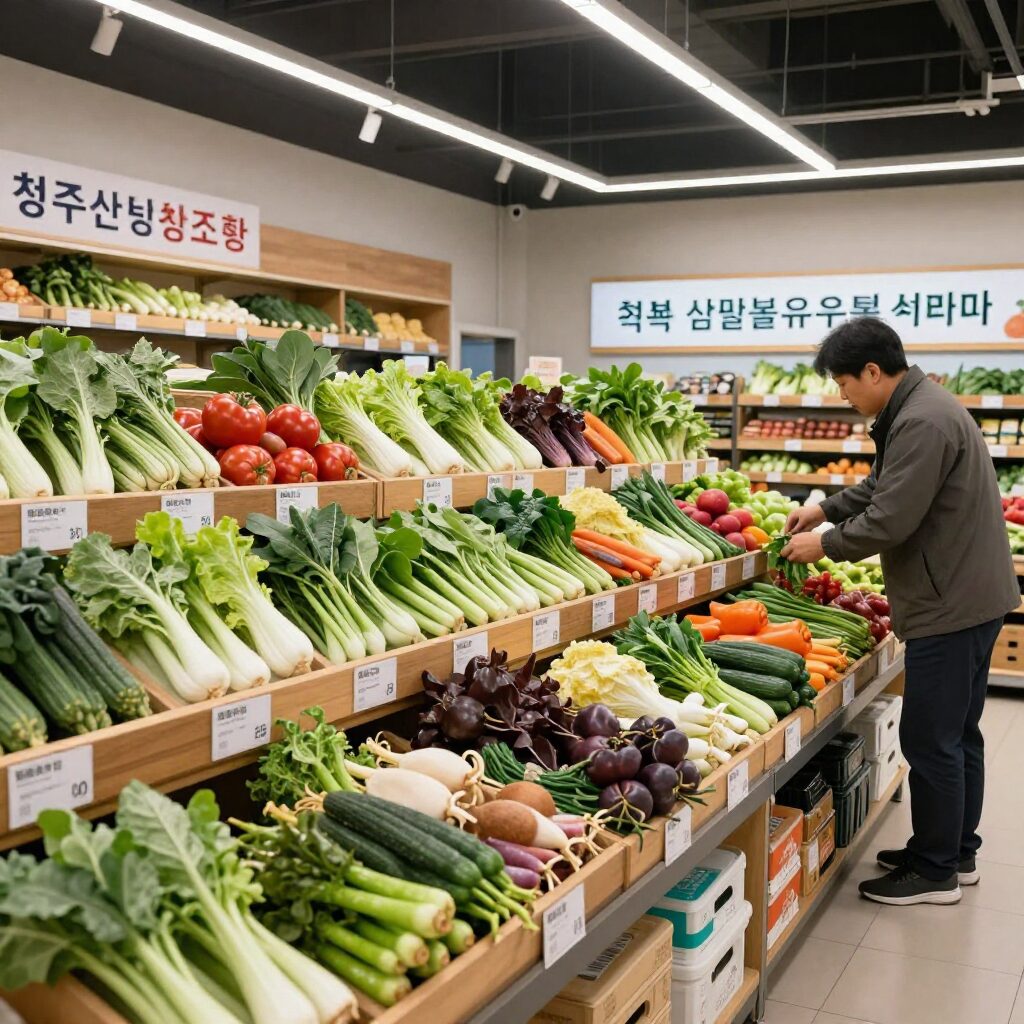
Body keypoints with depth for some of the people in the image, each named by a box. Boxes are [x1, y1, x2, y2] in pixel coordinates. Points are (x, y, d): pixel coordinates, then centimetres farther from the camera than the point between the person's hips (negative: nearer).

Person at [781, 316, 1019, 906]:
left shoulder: (922, 423, -22)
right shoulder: (919, 408, 12)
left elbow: (890, 520, -24)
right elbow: (883, 486, 25)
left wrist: (824, 544, -10)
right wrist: (825, 510, 17)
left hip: (950, 606, -11)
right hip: (969, 597, 11)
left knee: (930, 740, -2)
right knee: (959, 734, 18)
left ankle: (935, 872, 10)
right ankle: (958, 853, 30)